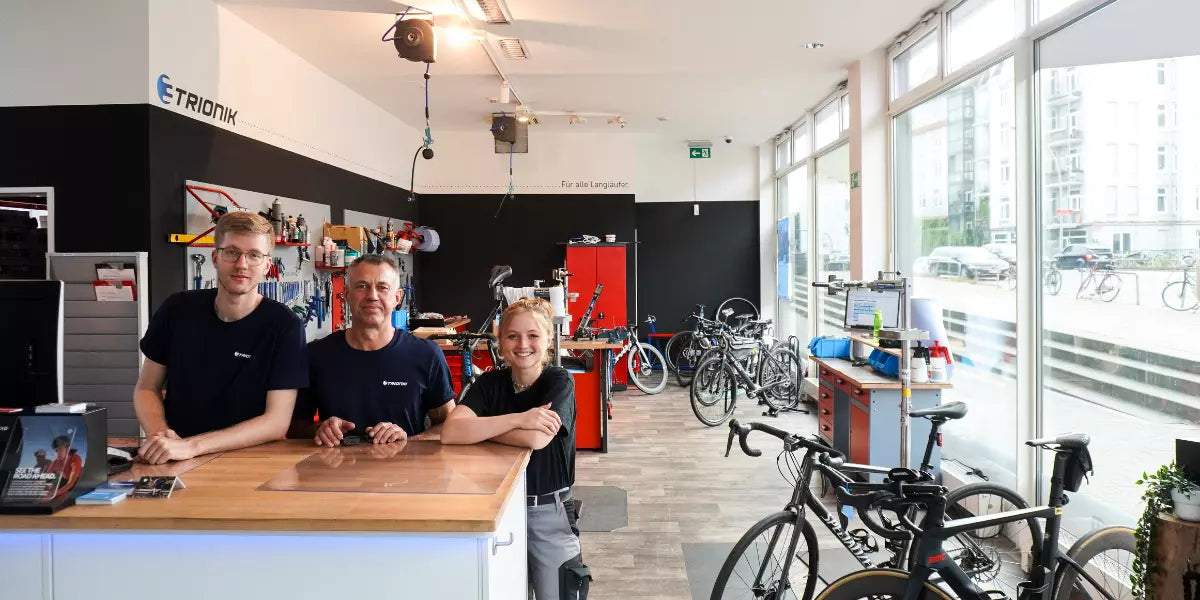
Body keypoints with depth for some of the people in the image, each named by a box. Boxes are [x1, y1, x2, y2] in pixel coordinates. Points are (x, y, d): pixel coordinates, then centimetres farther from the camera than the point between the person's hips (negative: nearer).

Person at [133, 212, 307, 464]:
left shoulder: (284, 326, -11)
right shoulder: (176, 309, 1)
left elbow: (277, 421, -15)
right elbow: (147, 389, 9)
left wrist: (190, 446, -24)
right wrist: (159, 434, -12)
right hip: (170, 460, 3)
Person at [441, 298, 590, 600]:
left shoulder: (559, 382, -11)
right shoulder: (490, 383, -3)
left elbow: (535, 439, -27)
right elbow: (449, 432, -18)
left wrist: (477, 428, -14)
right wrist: (517, 419, -25)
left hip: (548, 514, -3)